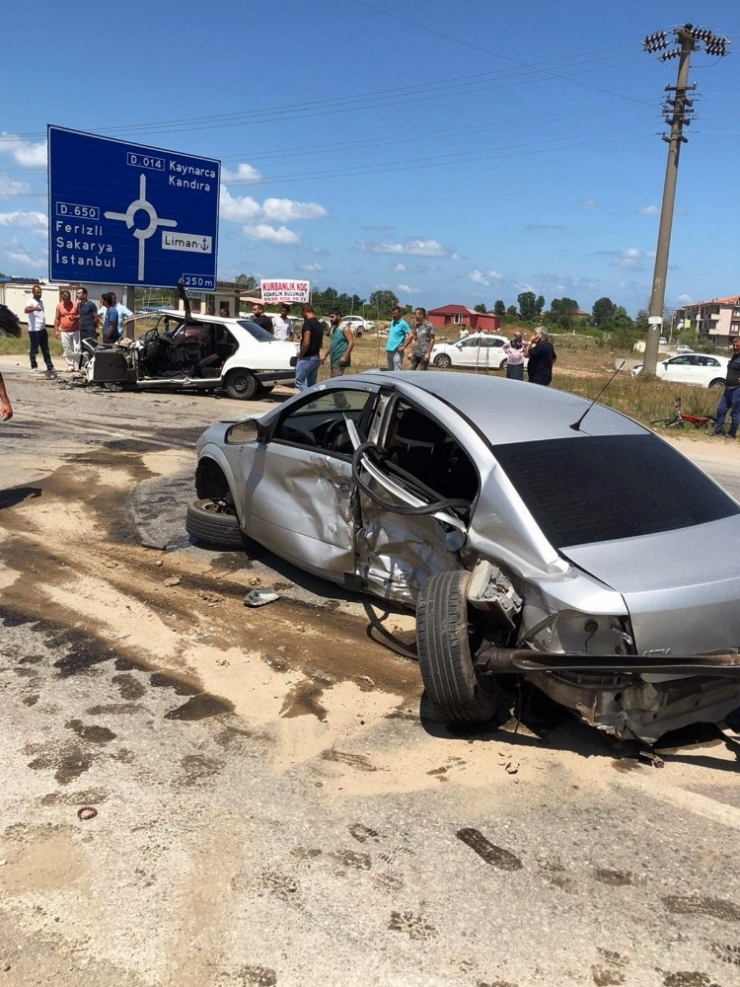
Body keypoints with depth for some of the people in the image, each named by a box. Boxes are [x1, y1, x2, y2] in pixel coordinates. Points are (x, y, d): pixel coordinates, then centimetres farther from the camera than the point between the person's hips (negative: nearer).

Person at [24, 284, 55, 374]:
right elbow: (26, 310, -35)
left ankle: (50, 366, 18)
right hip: (34, 330, -8)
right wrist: (33, 308, -55)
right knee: (34, 349, -1)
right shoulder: (31, 302, -13)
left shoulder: (41, 301, 13)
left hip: (42, 329, 8)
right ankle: (34, 366, 9)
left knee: (46, 349, 13)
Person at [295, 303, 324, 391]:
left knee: (299, 381, -3)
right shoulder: (319, 325, 12)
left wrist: (300, 355, -12)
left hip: (307, 358, -9)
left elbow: (306, 342, -24)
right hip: (316, 358, 9)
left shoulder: (308, 323, -16)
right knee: (312, 384, 12)